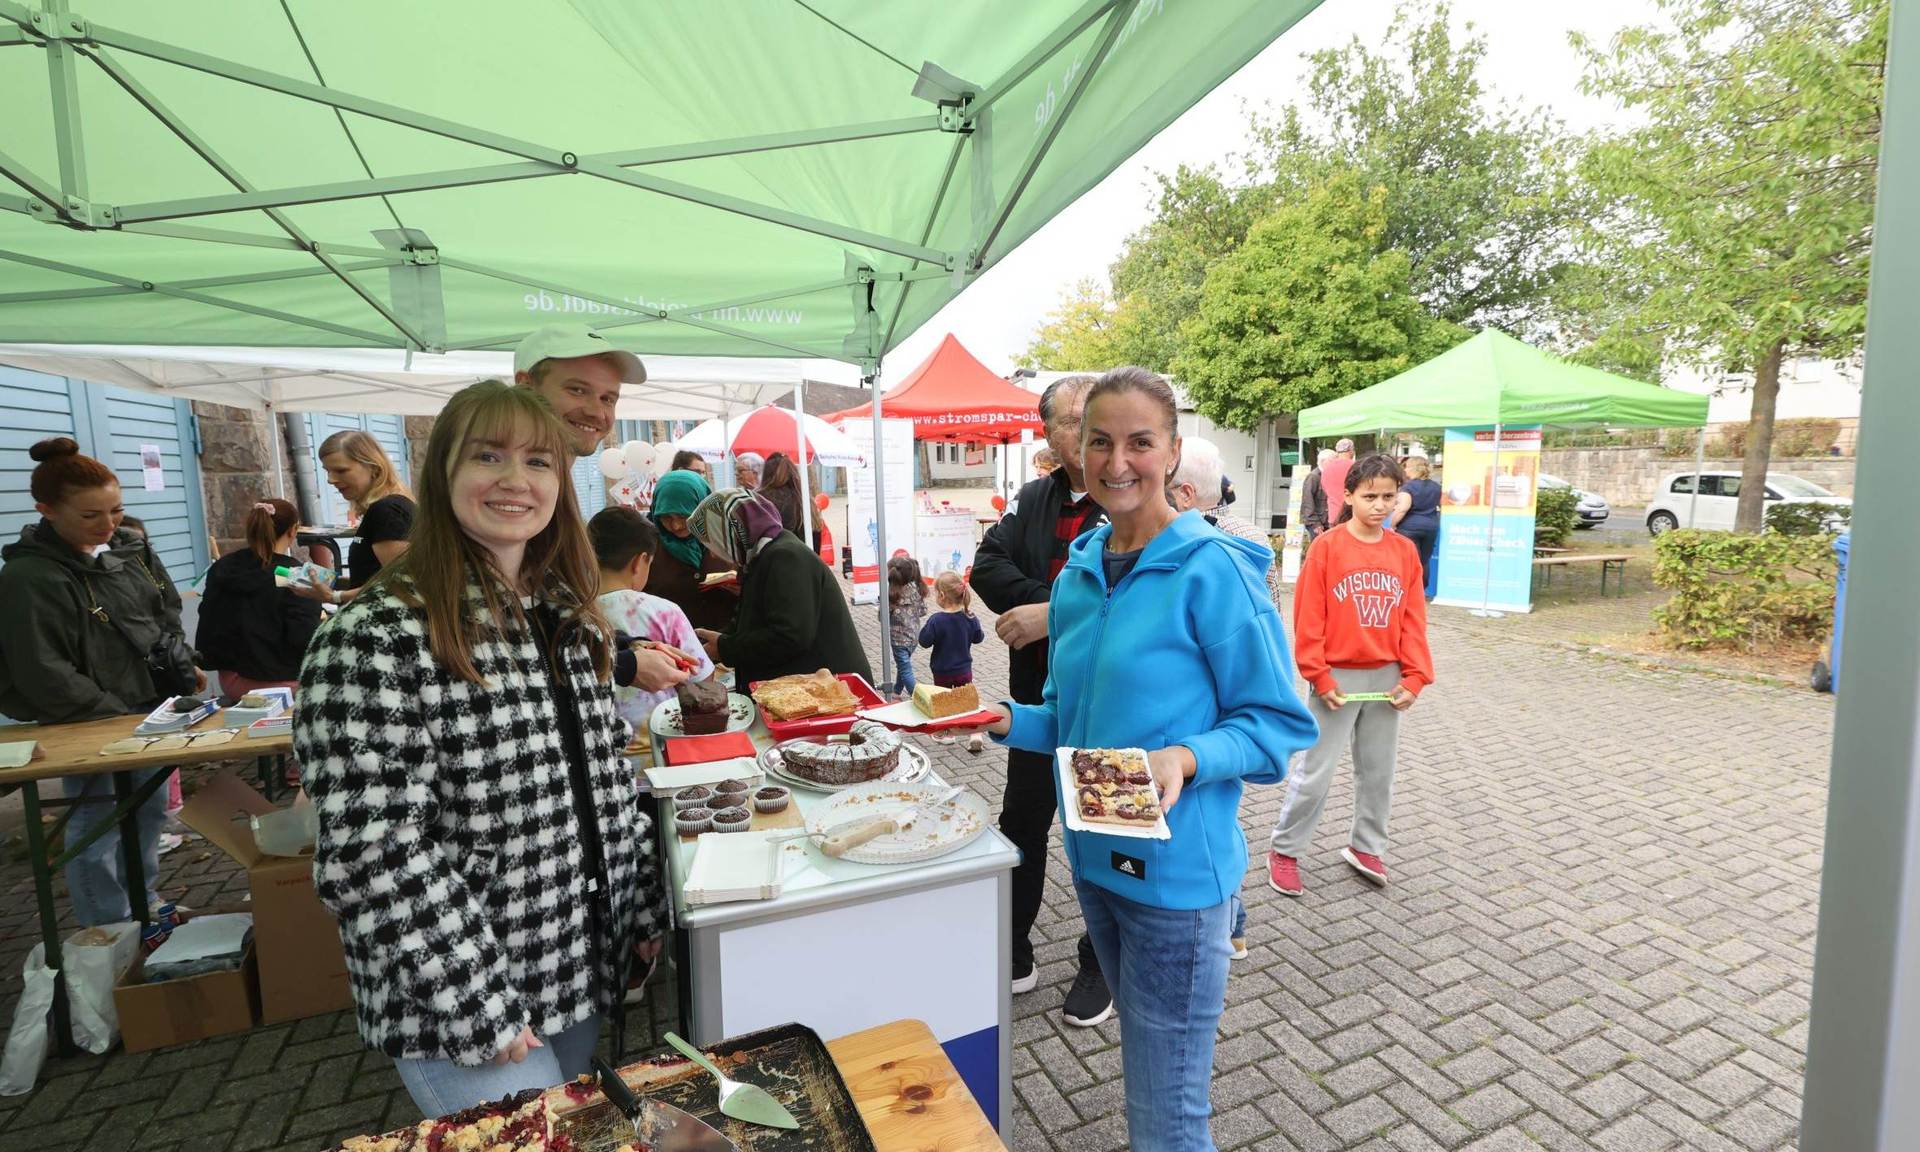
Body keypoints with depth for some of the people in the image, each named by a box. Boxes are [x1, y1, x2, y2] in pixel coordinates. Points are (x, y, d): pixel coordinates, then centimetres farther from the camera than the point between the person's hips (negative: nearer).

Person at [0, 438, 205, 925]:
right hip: (93, 729, -7)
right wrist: (120, 719, -18)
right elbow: (46, 678, -20)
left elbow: (168, 617, 15)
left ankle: (144, 904, 37)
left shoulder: (131, 546, 3)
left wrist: (184, 669, 7)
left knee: (150, 812, 19)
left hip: (153, 710, 7)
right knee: (97, 831, 5)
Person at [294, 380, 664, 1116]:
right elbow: (374, 859, -21)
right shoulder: (377, 639, -19)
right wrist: (481, 1010, -18)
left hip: (584, 968, 7)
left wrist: (642, 911, 7)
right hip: (452, 1001, -6)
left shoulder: (569, 619, 3)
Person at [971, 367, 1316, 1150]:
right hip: (1094, 854, 7)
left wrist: (1186, 759, -29)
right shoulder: (1078, 570, 3)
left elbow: (1277, 724, -13)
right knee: (1140, 1052, 28)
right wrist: (1005, 719, -4)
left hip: (1176, 870, -7)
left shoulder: (1212, 569, -17)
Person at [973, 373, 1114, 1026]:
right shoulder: (1035, 499, 6)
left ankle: (1100, 967, 34)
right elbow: (990, 565, -5)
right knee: (1021, 824, 17)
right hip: (1039, 696, 6)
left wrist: (1054, 618, -23)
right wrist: (1055, 602, -18)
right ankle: (1011, 955, 38)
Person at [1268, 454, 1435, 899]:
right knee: (1315, 772, 2)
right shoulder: (1327, 547, -10)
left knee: (1378, 771, 16)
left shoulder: (1405, 550, 2)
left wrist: (1414, 676, -2)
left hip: (1386, 678, 4)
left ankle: (1365, 847, 34)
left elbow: (1413, 619, 5)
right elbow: (1308, 618, -11)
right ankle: (1284, 851, 17)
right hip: (1338, 677, -4)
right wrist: (1320, 677, -13)